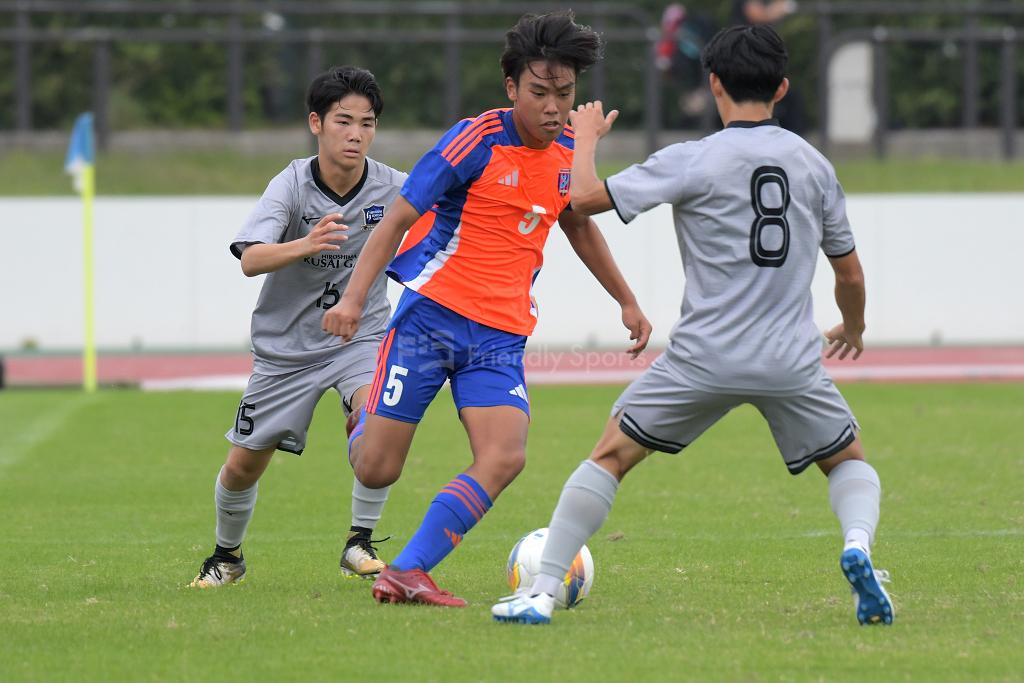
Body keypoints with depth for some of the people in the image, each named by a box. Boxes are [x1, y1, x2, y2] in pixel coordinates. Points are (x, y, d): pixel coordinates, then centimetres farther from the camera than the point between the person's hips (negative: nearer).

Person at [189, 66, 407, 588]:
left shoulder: (391, 188, -12)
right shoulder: (291, 185, -18)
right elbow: (251, 259, -31)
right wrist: (304, 245, -51)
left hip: (360, 334, 0)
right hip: (286, 345, 0)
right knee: (243, 464, 6)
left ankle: (359, 545, -15)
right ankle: (227, 555, 35)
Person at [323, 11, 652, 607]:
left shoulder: (568, 151, 7)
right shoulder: (477, 141, -11)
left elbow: (580, 227, 28)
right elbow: (397, 220, -10)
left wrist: (627, 302, 32)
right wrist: (354, 297, -21)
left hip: (501, 335, 5)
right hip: (432, 314, -5)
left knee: (505, 458, -20)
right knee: (376, 470, -6)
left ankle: (408, 573, -17)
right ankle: (366, 418, 32)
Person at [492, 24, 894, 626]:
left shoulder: (692, 161, -7)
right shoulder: (814, 164, 6)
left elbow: (587, 197, -7)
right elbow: (849, 271, 15)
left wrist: (587, 137, 13)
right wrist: (853, 330, 36)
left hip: (705, 360, -2)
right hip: (792, 362, 2)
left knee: (611, 455, 12)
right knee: (849, 461, 23)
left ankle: (543, 592, 5)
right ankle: (858, 544, -10)